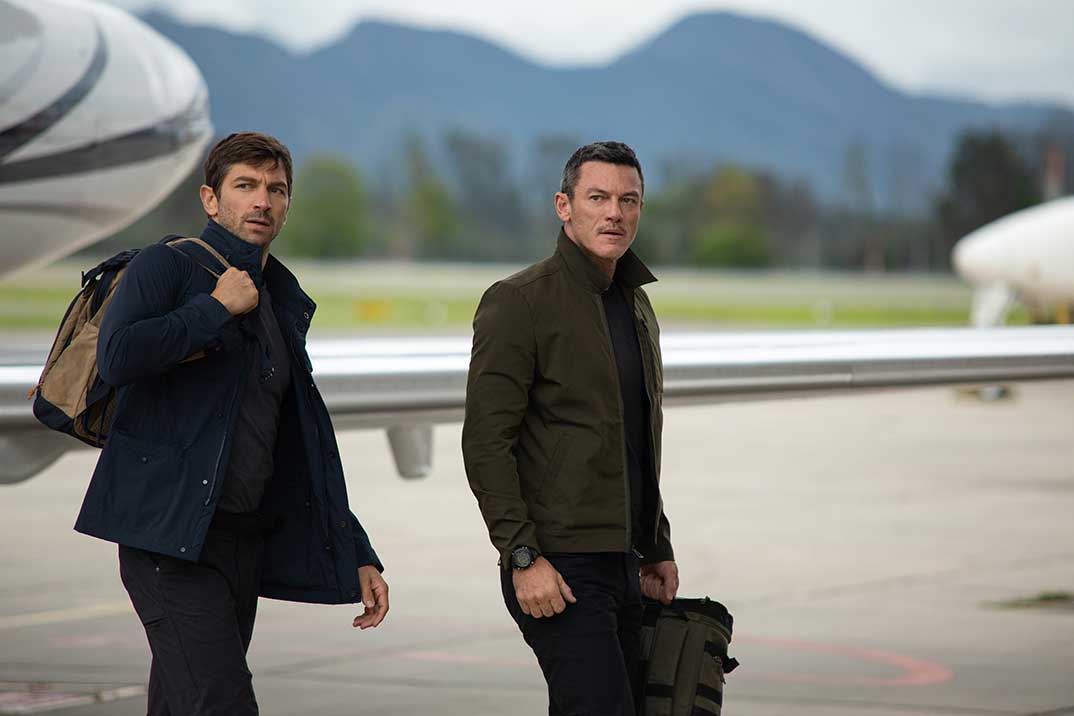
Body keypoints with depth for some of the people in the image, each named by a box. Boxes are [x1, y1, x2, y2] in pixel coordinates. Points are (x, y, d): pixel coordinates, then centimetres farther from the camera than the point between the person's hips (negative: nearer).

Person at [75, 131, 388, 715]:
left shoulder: (281, 305, 20)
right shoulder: (167, 266, -1)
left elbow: (307, 454, 24)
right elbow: (116, 358, -22)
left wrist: (359, 556, 19)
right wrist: (217, 308, -11)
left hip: (244, 537, 7)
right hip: (169, 531, -7)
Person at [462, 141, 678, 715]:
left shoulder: (637, 305, 17)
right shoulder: (519, 302, -9)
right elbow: (486, 442, -14)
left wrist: (657, 550, 23)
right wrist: (523, 556, -20)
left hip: (622, 563, 8)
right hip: (558, 567, -8)